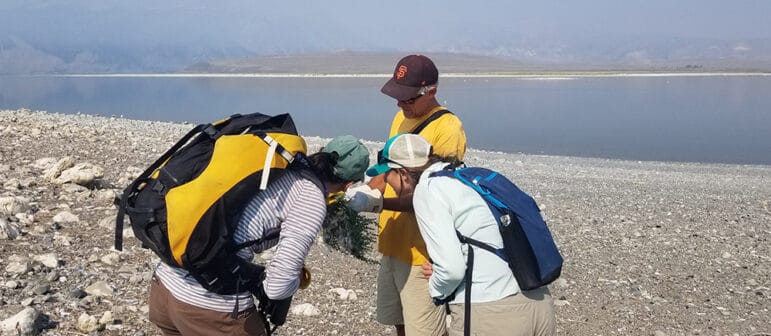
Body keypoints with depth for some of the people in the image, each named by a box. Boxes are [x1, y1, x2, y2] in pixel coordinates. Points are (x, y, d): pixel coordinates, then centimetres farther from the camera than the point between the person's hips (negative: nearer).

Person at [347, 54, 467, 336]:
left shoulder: (447, 128, -18)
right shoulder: (402, 117, 9)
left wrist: (377, 203, -30)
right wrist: (364, 191, -3)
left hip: (421, 250, -8)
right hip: (392, 243, 8)